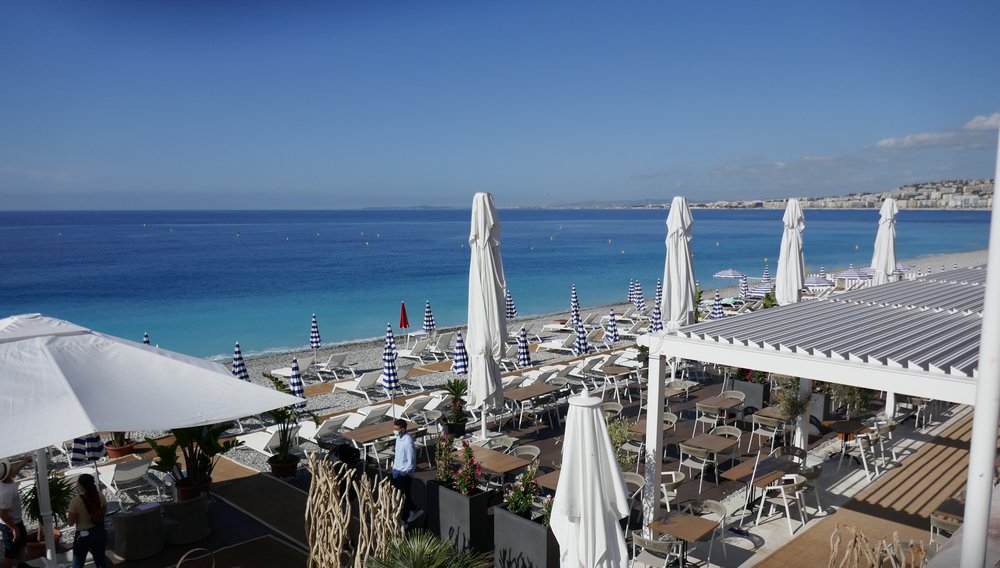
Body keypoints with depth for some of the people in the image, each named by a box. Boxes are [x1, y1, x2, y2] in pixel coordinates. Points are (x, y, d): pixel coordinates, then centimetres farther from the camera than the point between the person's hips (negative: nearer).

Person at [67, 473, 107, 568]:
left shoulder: (75, 501, -19)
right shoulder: (100, 496, -7)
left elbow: (71, 522, -12)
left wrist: (67, 517, 6)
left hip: (84, 535, -4)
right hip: (100, 532, 4)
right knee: (100, 560, 18)